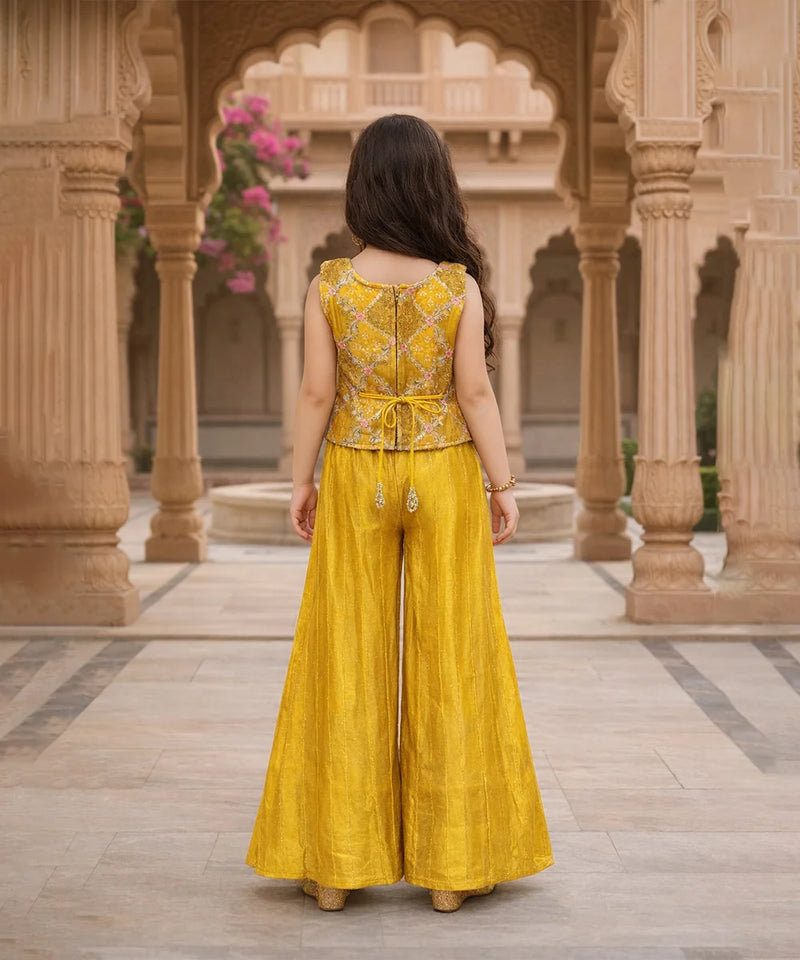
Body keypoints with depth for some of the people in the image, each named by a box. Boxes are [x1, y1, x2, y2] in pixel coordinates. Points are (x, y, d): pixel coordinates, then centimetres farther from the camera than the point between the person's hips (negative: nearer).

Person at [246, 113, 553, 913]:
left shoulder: (330, 286, -6)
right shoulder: (461, 285, -9)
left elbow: (316, 392, -5)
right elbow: (475, 392, -10)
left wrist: (301, 483, 6)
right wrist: (503, 485, -1)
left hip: (357, 480, 1)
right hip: (444, 482, -1)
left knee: (348, 661, 7)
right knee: (449, 660, 5)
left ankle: (336, 861, 12)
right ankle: (450, 865, 10)